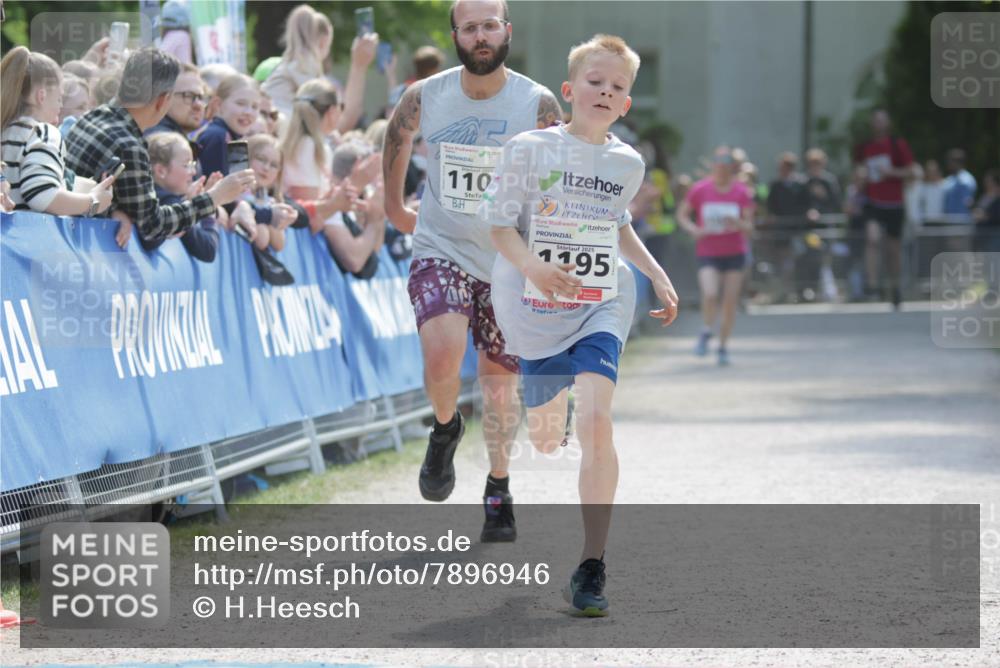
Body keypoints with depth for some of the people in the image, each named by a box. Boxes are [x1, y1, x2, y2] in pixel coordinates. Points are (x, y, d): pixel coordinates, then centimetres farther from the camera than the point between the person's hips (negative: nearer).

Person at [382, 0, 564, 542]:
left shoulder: (538, 104, -8)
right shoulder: (424, 98, -7)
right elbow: (396, 138, 16)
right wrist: (393, 206, 24)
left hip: (508, 263, 1)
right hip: (440, 252, -1)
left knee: (500, 381, 9)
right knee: (442, 356, -24)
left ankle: (498, 490, 29)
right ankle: (445, 428, 9)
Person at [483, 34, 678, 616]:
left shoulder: (628, 163, 4)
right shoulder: (530, 149, -8)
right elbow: (500, 225, -8)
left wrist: (658, 276, 16)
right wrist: (534, 267, -26)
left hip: (602, 308, 1)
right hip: (537, 308, -1)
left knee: (596, 423, -20)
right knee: (547, 440, 13)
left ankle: (592, 567, -17)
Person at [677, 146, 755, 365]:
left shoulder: (742, 193, -1)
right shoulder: (699, 190, -2)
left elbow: (749, 227, -1)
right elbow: (682, 214, 8)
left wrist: (738, 224, -24)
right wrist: (693, 229, -11)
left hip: (734, 253, 1)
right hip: (708, 253, -1)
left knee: (730, 302, 2)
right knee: (709, 294, -21)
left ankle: (723, 346, 16)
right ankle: (706, 333, 5)